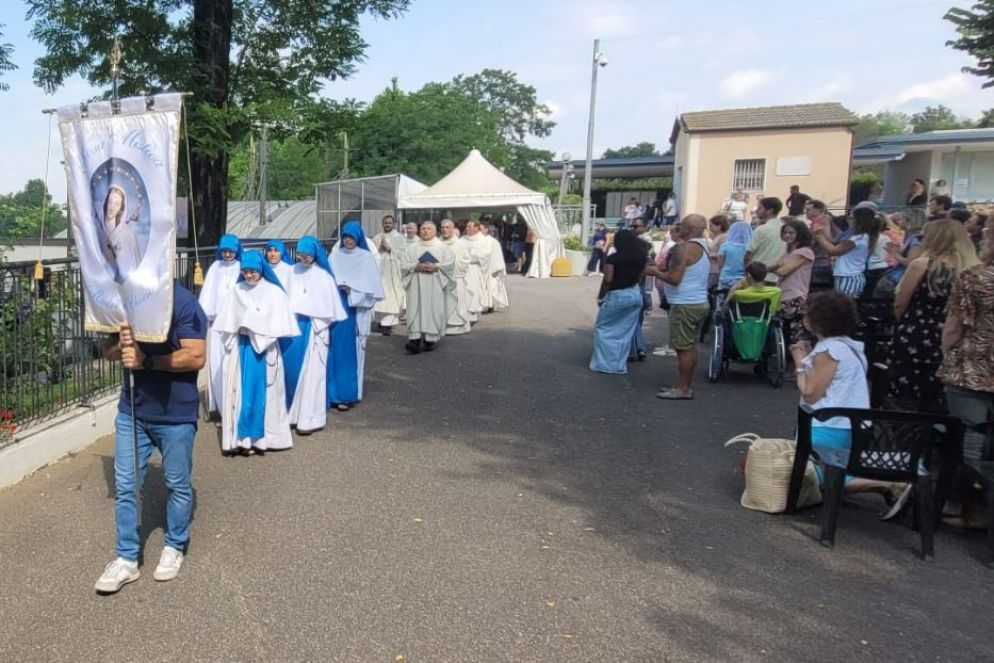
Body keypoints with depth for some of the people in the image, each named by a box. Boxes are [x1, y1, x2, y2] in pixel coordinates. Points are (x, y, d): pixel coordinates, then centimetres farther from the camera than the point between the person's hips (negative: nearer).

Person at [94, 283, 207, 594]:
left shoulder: (183, 302, -15)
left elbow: (196, 357, -20)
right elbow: (108, 352, 10)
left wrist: (146, 360, -26)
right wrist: (120, 345, -13)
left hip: (175, 414, -5)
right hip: (131, 409, 5)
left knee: (177, 485, 12)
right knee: (125, 485, 9)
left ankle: (175, 547, 32)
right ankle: (127, 558, 22)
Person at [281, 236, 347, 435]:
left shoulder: (323, 275, -3)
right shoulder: (294, 271, 8)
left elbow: (328, 304, -3)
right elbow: (288, 298, 7)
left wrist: (318, 326, -7)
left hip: (314, 328, -4)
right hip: (294, 326, 4)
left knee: (312, 371, -3)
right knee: (293, 369, 6)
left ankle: (311, 418, 2)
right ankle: (295, 412, 18)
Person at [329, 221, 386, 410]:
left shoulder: (367, 257, 1)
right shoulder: (335, 255, 9)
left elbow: (372, 286, -3)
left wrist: (352, 290, -13)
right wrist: (336, 286, -12)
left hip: (356, 309, -2)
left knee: (350, 351, -1)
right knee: (335, 349, 2)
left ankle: (348, 394, 5)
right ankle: (333, 392, 12)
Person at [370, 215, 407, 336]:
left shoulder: (399, 237, 4)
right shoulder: (376, 238, 14)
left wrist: (389, 248, -10)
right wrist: (379, 248, -7)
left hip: (393, 272, -3)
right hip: (379, 270, 3)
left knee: (390, 297, -10)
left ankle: (388, 324, -13)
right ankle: (382, 321, 14)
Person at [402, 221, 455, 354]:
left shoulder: (443, 247, 10)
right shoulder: (412, 248, 13)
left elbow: (450, 263, 0)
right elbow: (404, 265, 6)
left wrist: (436, 266, -14)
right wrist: (417, 267, -11)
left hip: (435, 285, -1)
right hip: (416, 285, 1)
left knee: (433, 310, -4)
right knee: (415, 310, -9)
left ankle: (430, 340, 2)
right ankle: (415, 340, -16)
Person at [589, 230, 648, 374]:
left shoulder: (613, 258, -14)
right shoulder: (640, 258, 3)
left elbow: (608, 280, -15)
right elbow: (640, 277, 7)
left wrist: (600, 297, -5)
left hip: (616, 296, -6)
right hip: (635, 295, 6)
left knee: (602, 329, 8)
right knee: (625, 332, 12)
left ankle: (604, 364, 4)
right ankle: (620, 365, 15)